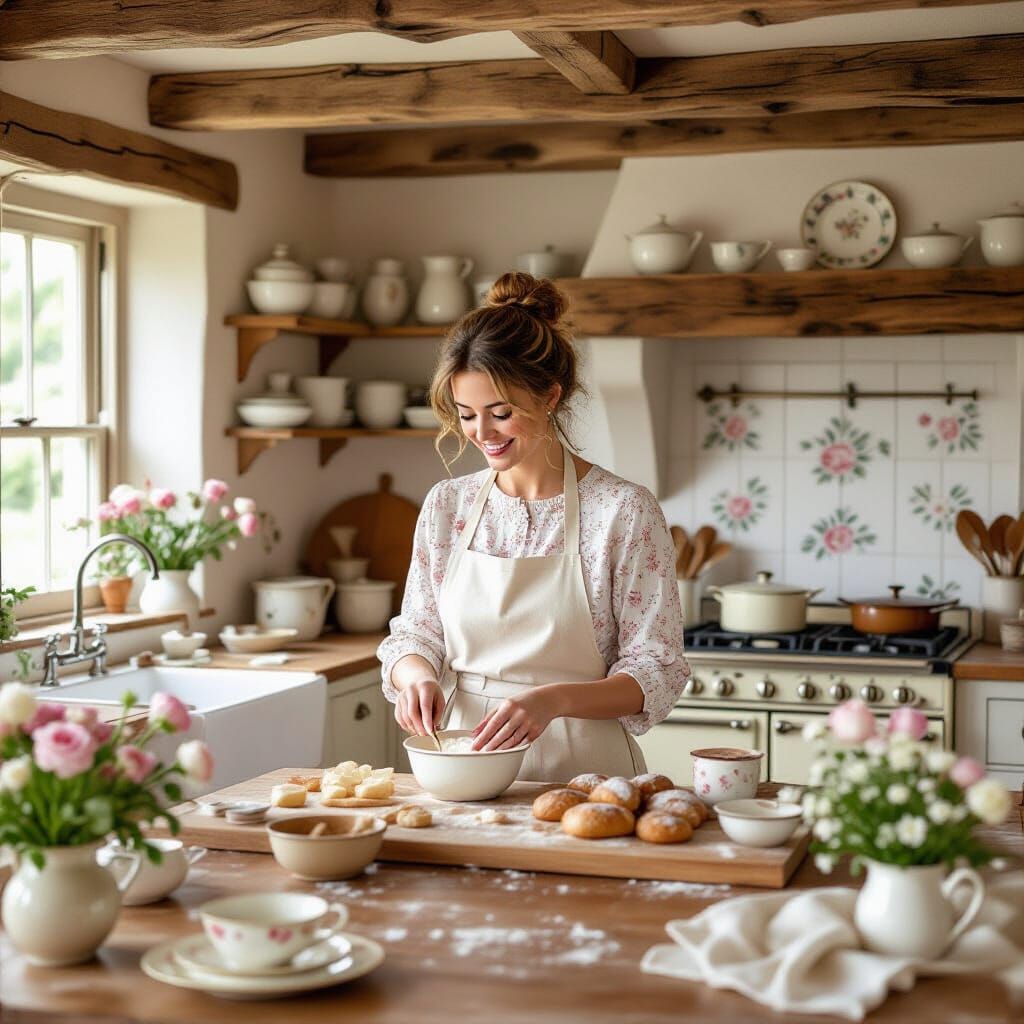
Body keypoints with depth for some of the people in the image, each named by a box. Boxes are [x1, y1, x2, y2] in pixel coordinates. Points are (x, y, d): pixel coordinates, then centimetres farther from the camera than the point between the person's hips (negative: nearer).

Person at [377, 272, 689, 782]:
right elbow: (413, 635, 15)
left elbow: (655, 674, -6)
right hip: (461, 770, 4)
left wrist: (552, 700, -21)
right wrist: (416, 675, -8)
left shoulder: (624, 510, -6)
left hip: (581, 772, -4)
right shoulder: (446, 505, 8)